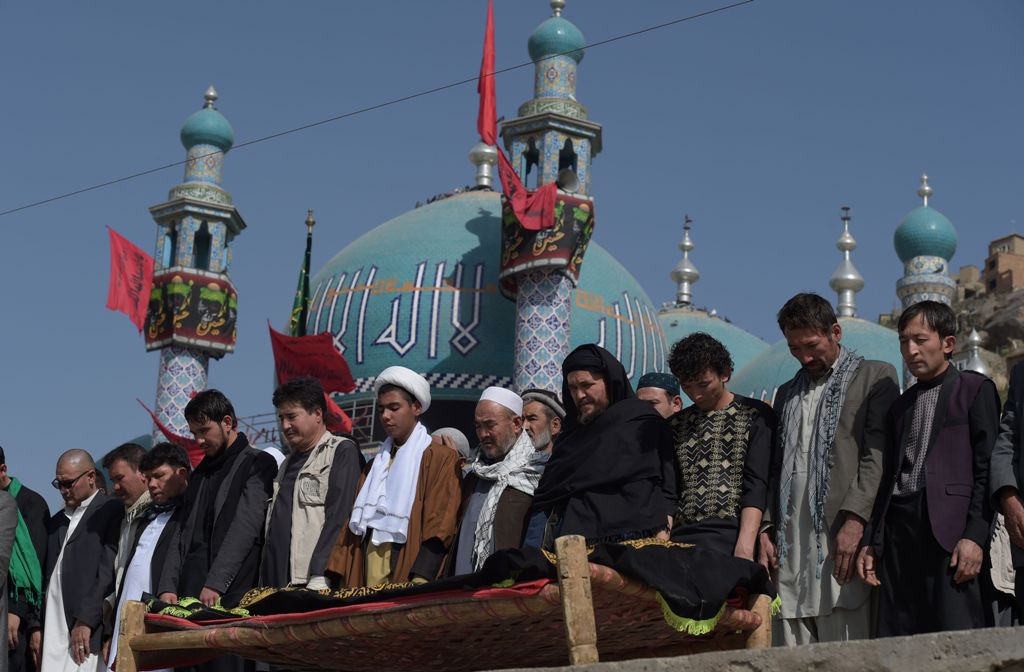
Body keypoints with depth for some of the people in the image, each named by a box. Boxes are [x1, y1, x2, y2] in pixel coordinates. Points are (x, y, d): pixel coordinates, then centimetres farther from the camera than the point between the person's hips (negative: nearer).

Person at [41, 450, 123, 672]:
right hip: (52, 635, 6)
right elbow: (48, 577, 19)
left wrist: (85, 621, -13)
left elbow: (108, 572, -9)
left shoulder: (112, 511, 0)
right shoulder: (57, 521, 23)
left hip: (89, 632, -6)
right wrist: (37, 628, 9)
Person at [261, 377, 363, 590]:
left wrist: (320, 579, -20)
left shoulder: (342, 451, -1)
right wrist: (265, 587, 14)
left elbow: (338, 519, -12)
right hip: (277, 586, 7)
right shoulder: (290, 461, 24)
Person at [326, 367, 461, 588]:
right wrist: (342, 582, 5)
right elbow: (356, 524, 16)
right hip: (366, 580, 6)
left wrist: (419, 583, -21)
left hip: (407, 577, -6)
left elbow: (439, 525, -10)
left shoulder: (440, 458, -1)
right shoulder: (376, 464, 20)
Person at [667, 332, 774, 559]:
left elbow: (756, 486, -5)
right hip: (680, 540, 4)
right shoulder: (675, 424, 17)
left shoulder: (755, 415, 5)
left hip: (732, 538, -3)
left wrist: (744, 548, -17)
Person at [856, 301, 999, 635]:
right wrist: (871, 541, 13)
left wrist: (975, 536, -13)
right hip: (898, 531, 6)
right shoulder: (901, 405, 24)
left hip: (951, 530, -5)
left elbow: (986, 468, -3)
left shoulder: (975, 389, 5)